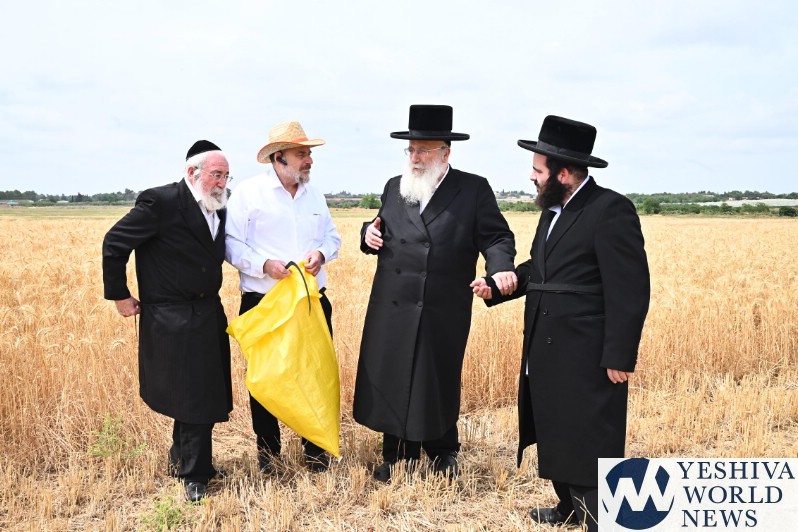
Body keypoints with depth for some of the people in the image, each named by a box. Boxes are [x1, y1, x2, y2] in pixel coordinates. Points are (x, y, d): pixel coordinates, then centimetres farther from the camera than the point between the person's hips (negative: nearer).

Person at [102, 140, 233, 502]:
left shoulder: (219, 210, 6)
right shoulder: (160, 202, -15)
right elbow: (114, 244, -11)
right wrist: (119, 295, -7)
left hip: (208, 316, 7)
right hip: (172, 319, -7)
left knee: (203, 394, 14)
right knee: (190, 396, -2)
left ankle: (182, 458, 35)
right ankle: (193, 473, 15)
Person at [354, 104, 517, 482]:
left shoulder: (474, 189, -2)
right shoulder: (394, 187, 11)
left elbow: (496, 237, -5)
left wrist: (501, 267, -24)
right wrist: (370, 233, -2)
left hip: (443, 312, -3)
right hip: (392, 309, 4)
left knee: (438, 382, 9)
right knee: (391, 381, 9)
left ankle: (443, 454, 32)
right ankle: (398, 455, 27)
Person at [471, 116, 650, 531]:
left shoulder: (610, 210, -16)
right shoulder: (553, 210, 13)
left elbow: (629, 291, -19)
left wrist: (619, 357, -20)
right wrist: (496, 285, 7)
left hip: (589, 358, -9)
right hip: (548, 353, 10)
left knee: (591, 446, -2)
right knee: (555, 436, 19)